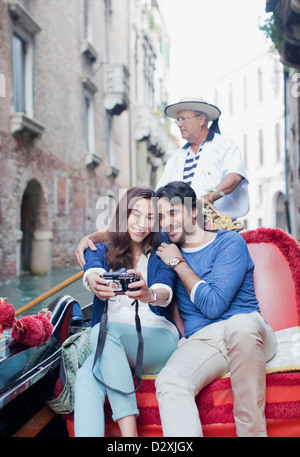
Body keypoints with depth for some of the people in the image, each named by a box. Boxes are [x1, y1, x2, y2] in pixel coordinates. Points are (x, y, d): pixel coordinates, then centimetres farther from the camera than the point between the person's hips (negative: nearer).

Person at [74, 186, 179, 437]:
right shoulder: (101, 251, 16)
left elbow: (165, 290, -11)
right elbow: (93, 271, -10)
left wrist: (149, 294, -38)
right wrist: (95, 283, -37)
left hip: (158, 339, -2)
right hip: (112, 343, 2)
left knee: (106, 331, -32)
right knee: (86, 377, -31)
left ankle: (129, 432, -34)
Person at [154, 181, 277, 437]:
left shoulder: (229, 242, 2)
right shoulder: (168, 250, 16)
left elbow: (214, 305, -10)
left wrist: (178, 263, -2)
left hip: (248, 333, -2)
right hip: (199, 342, 3)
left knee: (240, 323, -41)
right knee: (169, 381, -32)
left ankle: (252, 431, -27)